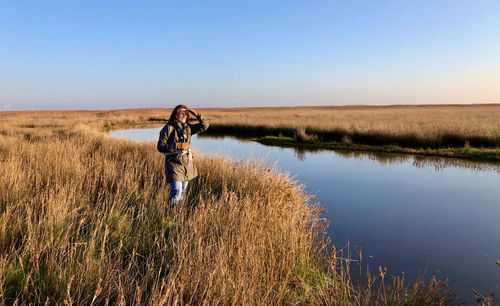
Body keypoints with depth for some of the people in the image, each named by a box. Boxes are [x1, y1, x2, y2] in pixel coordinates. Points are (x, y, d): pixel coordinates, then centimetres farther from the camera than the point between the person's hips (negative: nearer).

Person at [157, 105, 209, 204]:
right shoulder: (168, 128, -10)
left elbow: (204, 125, 7)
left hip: (187, 163, 6)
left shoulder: (188, 127, 6)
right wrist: (177, 146, -23)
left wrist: (197, 115, -8)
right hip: (174, 163, -6)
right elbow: (160, 146, -13)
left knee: (182, 192, 16)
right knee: (176, 193, -13)